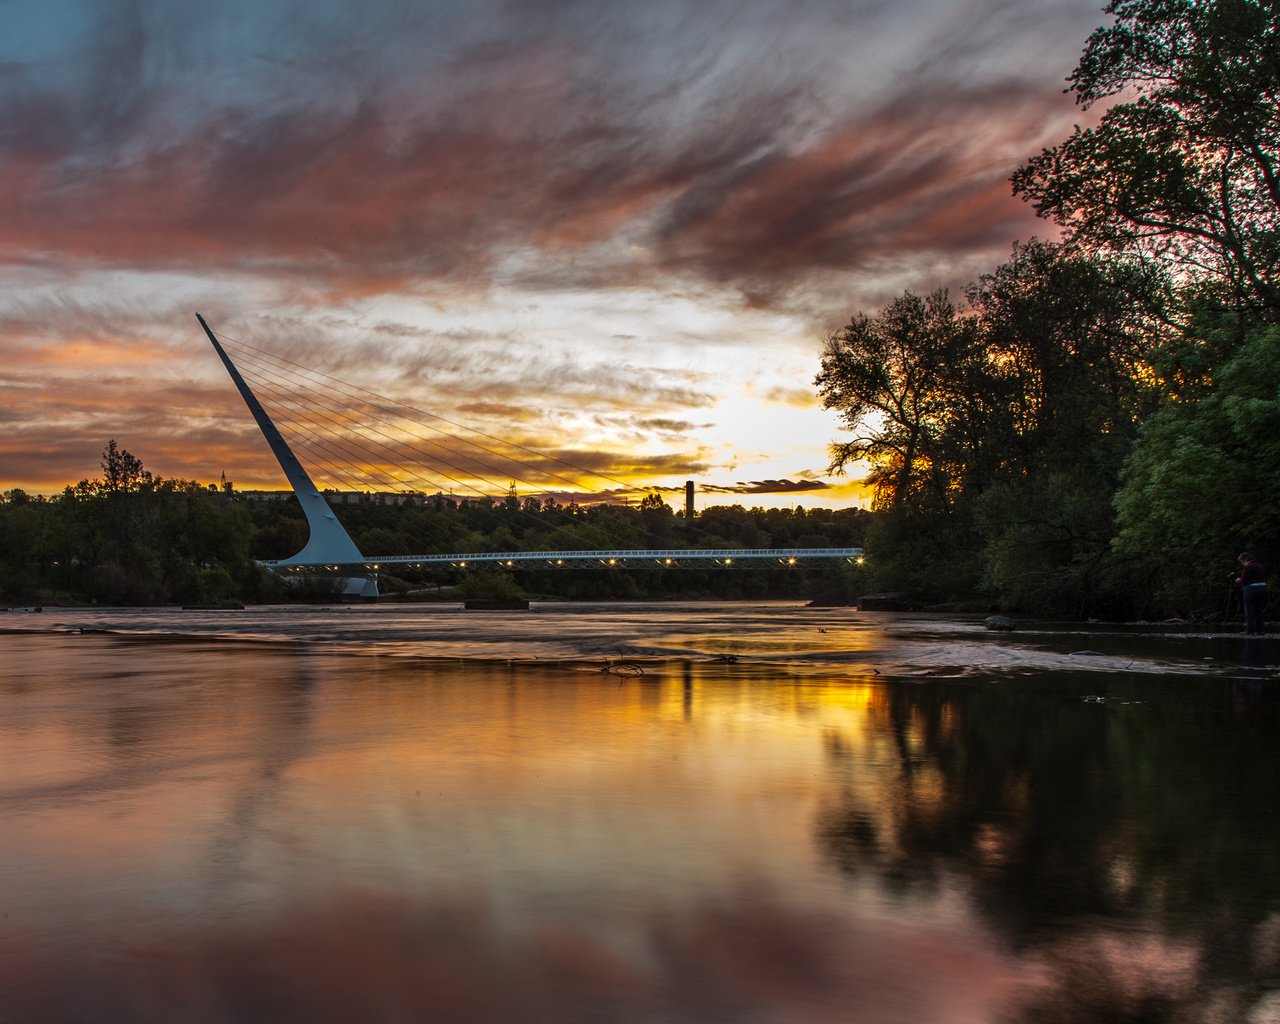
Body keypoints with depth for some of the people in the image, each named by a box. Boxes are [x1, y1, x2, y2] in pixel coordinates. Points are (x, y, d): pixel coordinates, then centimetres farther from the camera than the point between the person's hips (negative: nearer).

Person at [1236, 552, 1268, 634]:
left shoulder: (1248, 567, -13)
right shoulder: (1260, 565, 12)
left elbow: (1243, 581, -17)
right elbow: (1265, 578, 17)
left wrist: (1239, 580, 6)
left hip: (1251, 589, -8)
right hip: (1263, 587, 8)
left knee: (1249, 610, 0)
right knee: (1259, 610, 14)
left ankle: (1250, 629, -2)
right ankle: (1259, 629, 15)